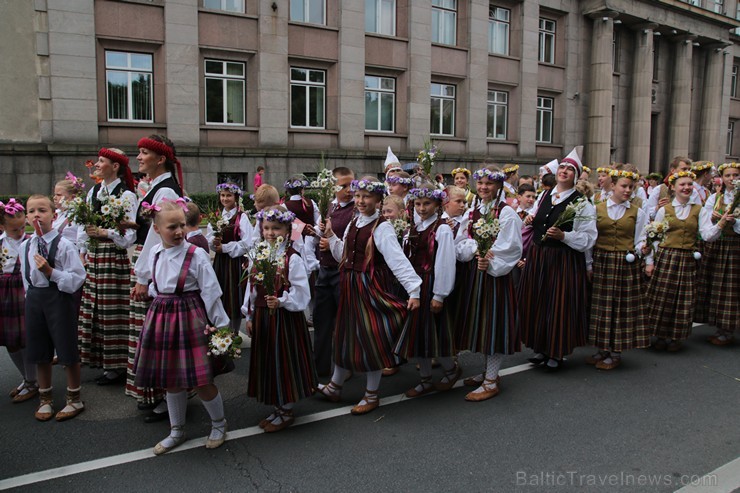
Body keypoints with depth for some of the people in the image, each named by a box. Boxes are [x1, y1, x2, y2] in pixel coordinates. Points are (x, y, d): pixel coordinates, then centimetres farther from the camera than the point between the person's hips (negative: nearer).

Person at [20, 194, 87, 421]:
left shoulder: (64, 245, -12)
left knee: (67, 349, 3)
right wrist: (31, 296, 9)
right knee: (39, 351, 14)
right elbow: (26, 277, 15)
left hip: (59, 298, -5)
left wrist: (50, 272, -23)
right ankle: (45, 398, 32)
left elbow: (77, 278, -15)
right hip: (34, 298, 5)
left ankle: (74, 399, 21)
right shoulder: (25, 246, 5)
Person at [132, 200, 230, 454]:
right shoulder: (154, 253, 3)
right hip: (161, 318, 6)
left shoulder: (196, 255, -14)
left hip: (189, 318, -5)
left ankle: (219, 424, 26)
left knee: (200, 381, -1)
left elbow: (211, 292, -12)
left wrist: (221, 325, -11)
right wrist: (160, 307, 13)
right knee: (171, 380, 16)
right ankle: (177, 431, 35)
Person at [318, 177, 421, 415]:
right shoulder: (353, 224, 9)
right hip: (350, 287, 7)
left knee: (371, 339, 3)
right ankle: (334, 387, 34)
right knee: (346, 335, 18)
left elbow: (398, 260, -22)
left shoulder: (381, 227, -15)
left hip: (371, 287, -7)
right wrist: (330, 236, 5)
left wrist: (414, 290, -27)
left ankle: (371, 395, 21)